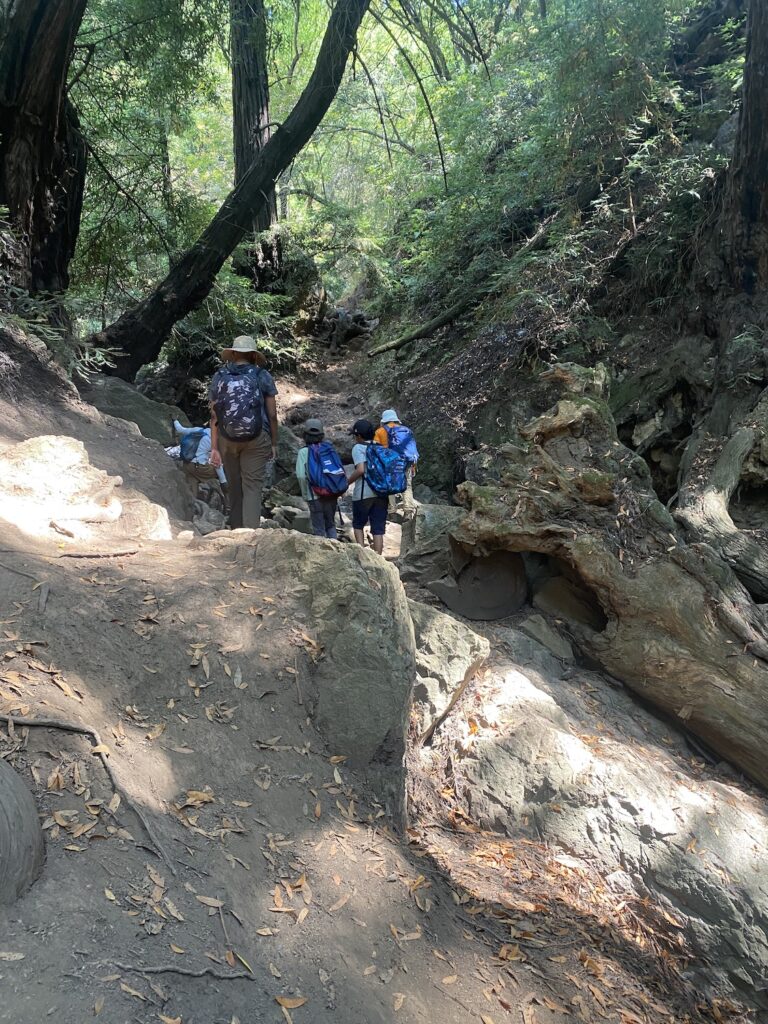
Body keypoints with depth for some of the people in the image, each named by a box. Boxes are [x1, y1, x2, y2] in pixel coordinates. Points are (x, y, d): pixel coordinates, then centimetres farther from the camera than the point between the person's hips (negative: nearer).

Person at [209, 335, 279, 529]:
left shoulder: (219, 377, 4)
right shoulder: (263, 377, 0)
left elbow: (214, 416, 1)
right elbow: (272, 414, 0)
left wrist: (214, 447, 4)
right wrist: (274, 443, 10)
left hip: (227, 440, 2)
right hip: (256, 440, -2)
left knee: (234, 487, 14)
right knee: (252, 487, -3)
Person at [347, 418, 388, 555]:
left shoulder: (358, 448, -4)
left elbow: (360, 470, -17)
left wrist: (347, 482, -4)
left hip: (363, 494, -4)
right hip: (382, 493, 5)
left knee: (358, 525, 14)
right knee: (378, 530, 5)